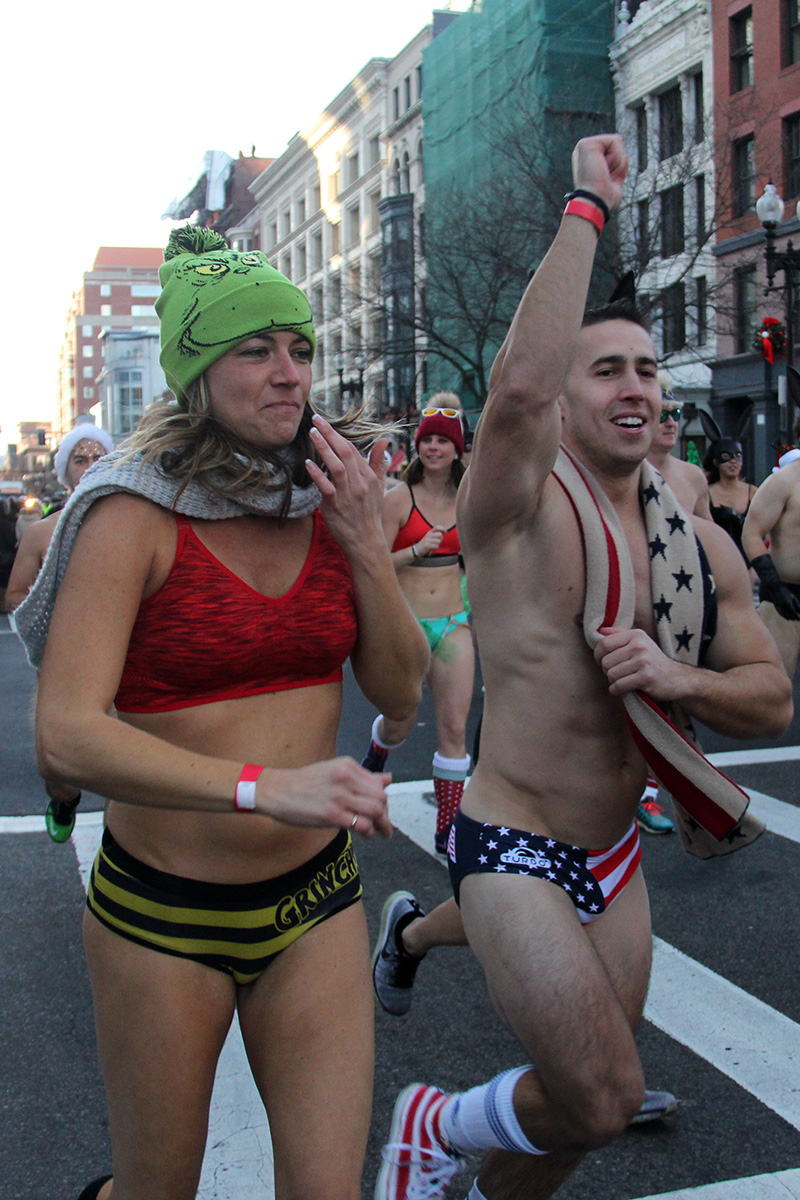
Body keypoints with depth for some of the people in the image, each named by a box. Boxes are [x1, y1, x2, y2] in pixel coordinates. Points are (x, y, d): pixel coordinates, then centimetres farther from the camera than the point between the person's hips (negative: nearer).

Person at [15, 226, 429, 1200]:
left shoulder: (331, 501, 2)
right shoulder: (136, 513, -13)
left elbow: (400, 693, 3)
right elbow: (65, 738, -23)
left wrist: (364, 544, -10)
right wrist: (265, 785, -35)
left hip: (315, 899, 4)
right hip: (162, 912, -3)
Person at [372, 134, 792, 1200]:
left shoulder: (701, 543, 3)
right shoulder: (521, 507, -15)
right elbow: (518, 382, -36)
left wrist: (678, 679, -16)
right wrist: (588, 209, -27)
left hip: (618, 860, 7)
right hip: (514, 853, -6)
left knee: (586, 1102, 17)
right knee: (605, 1100, -9)